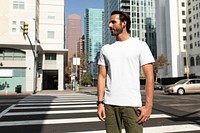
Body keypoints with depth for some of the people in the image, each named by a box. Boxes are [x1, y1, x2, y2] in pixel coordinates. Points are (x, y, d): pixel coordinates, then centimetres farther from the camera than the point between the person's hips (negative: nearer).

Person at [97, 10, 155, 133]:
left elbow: (149, 77, -4)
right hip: (109, 104, 3)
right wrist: (100, 103, 1)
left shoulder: (140, 45, 2)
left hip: (132, 104, -3)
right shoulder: (106, 49, 11)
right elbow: (102, 77, 9)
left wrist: (148, 105, -11)